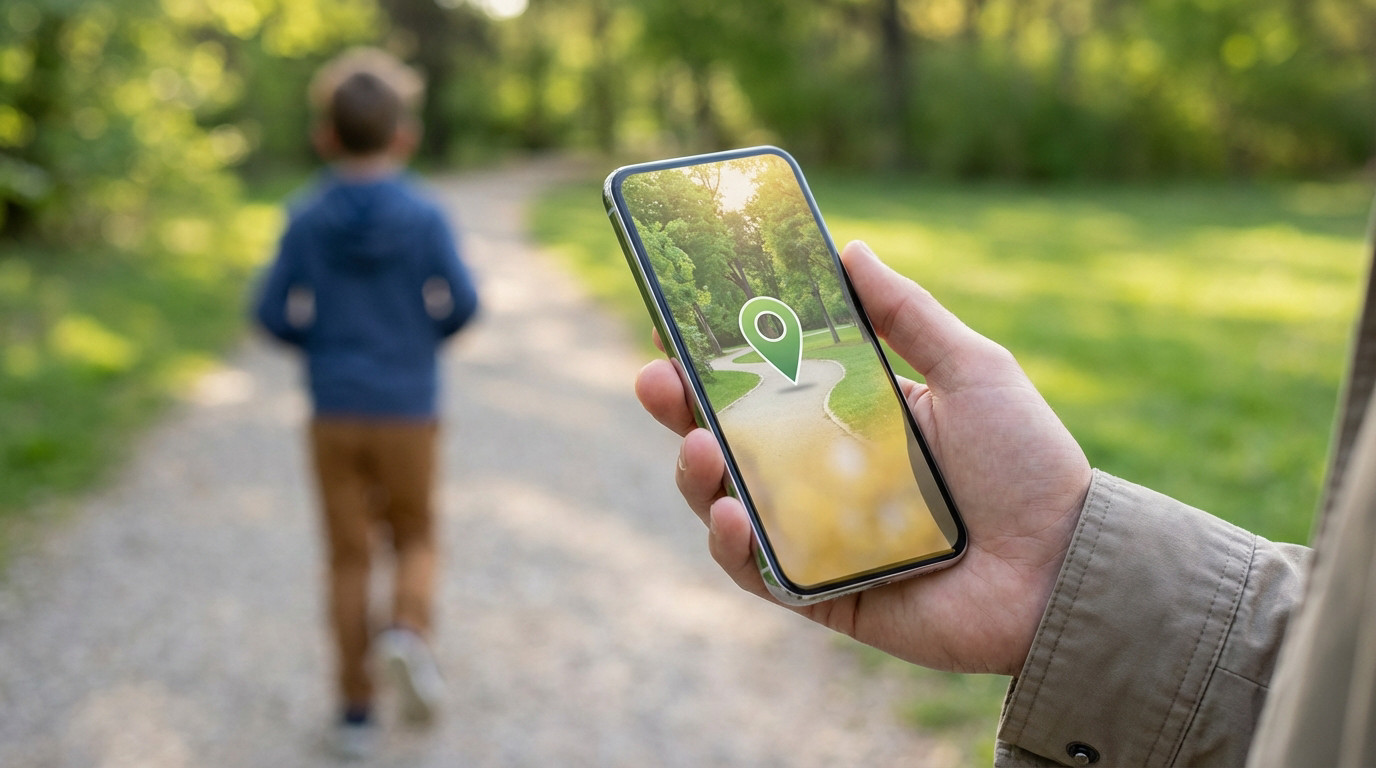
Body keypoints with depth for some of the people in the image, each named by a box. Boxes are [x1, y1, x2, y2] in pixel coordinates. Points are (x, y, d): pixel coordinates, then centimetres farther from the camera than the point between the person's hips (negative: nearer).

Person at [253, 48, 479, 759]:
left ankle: (356, 711, 14)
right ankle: (407, 631, -12)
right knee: (415, 540, 17)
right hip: (407, 412, -1)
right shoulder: (424, 217, -9)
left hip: (334, 413, 1)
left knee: (349, 555, 10)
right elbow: (459, 305, -6)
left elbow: (276, 313, -4)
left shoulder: (307, 220, -5)